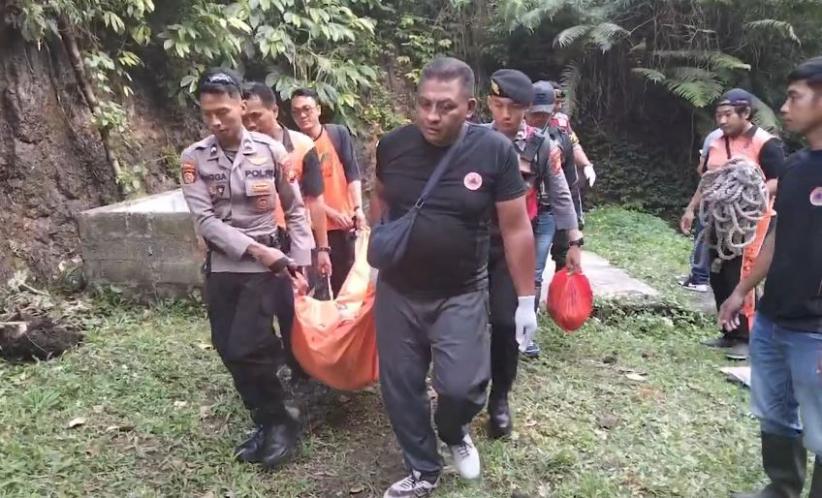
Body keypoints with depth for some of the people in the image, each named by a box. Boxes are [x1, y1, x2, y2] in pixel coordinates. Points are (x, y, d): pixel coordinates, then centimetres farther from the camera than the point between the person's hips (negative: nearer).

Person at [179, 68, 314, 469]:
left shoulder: (271, 151, -4)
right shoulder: (194, 158, -2)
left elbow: (296, 211, 3)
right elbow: (204, 220, -9)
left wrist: (299, 263, -2)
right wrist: (256, 249, -17)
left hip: (267, 266, -3)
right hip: (221, 268, 3)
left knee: (245, 348, -12)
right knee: (229, 351, 7)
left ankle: (279, 421, 11)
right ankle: (265, 423, 27)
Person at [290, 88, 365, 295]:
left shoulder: (339, 134, -1)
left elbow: (352, 173, -3)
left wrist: (358, 208, -14)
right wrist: (333, 214, -12)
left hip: (344, 223, 1)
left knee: (345, 281, 10)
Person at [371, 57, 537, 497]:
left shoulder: (494, 150, -14)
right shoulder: (393, 145, -7)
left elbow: (516, 228, -8)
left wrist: (526, 299, -6)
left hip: (462, 294, -2)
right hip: (397, 291, 3)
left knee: (461, 387, -9)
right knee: (400, 387, 10)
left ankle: (455, 434, 29)